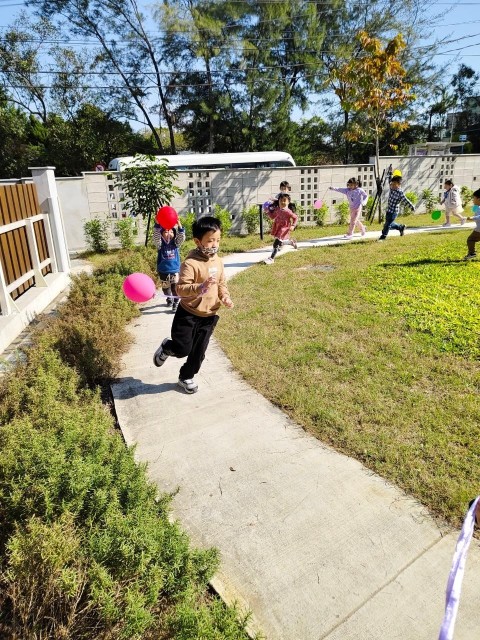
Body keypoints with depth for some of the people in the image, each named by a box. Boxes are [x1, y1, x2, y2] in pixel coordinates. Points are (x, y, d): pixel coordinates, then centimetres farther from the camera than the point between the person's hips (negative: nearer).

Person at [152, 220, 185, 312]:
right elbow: (156, 235, -25)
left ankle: (176, 303, 12)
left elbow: (182, 237, -20)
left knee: (175, 288, -3)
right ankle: (169, 299, 43)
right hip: (163, 270, 1)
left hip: (175, 270, -1)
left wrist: (179, 224, -34)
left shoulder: (175, 243, -4)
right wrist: (157, 223, -41)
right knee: (165, 288, 18)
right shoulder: (160, 244, -8)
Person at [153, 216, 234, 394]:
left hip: (209, 316, 6)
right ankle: (166, 347, 34)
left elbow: (222, 284, 14)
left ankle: (186, 377, 34)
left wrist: (225, 297, -5)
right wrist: (200, 287, -41)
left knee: (198, 351, 12)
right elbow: (181, 289, -27)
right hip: (188, 314, -6)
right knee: (183, 349, -1)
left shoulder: (218, 262, 2)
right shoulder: (190, 263, -21)